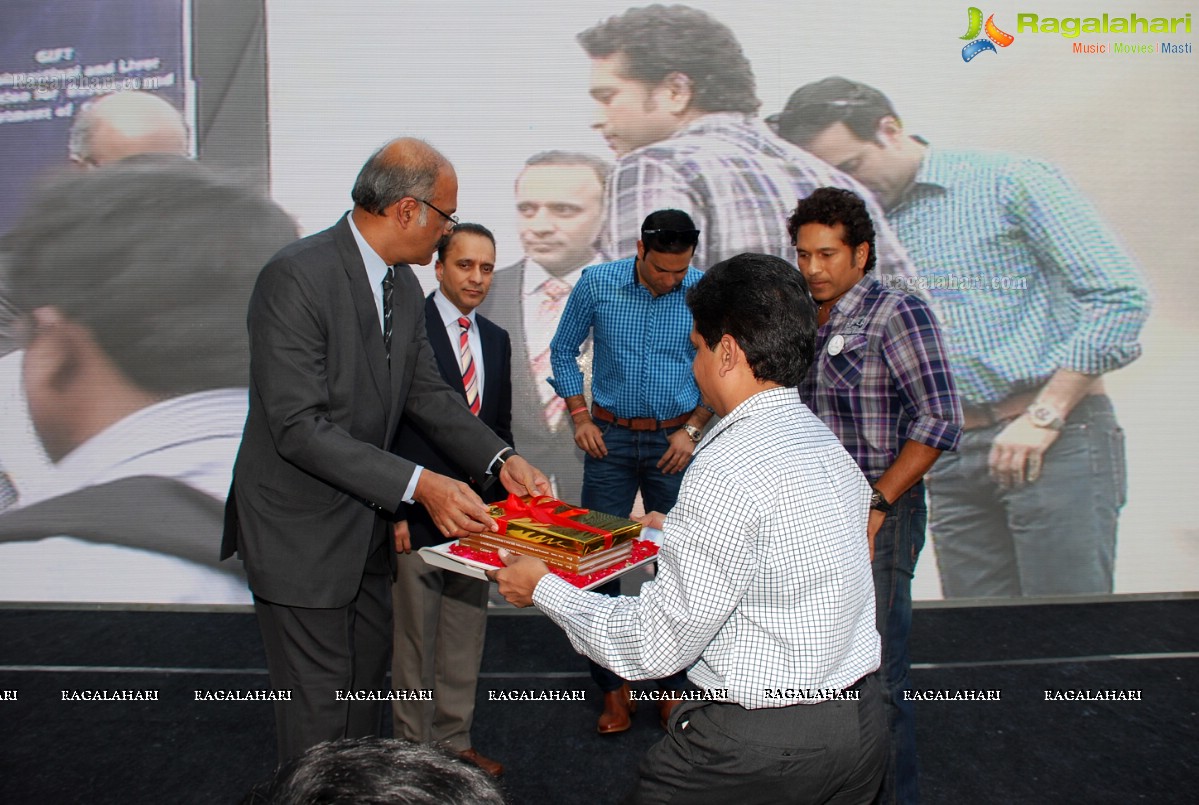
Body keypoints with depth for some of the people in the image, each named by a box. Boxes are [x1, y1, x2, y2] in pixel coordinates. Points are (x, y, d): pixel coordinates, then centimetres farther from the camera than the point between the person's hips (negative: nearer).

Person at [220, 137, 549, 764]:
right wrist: (418, 485, -32)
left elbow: (428, 394, 6)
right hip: (300, 528, -8)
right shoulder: (296, 276, -24)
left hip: (364, 521, 9)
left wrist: (501, 460, -7)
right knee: (319, 695, 5)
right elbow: (299, 426, -28)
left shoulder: (404, 287, 3)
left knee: (368, 669, 22)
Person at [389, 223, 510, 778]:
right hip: (418, 511, -6)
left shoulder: (496, 340, 11)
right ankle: (413, 748, 26)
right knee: (415, 639, 8)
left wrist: (505, 502, 12)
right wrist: (394, 510, -14)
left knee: (466, 636, 16)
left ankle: (455, 741, 32)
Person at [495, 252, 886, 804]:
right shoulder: (829, 446, 4)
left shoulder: (728, 470, -23)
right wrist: (682, 536, 28)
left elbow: (654, 647, -19)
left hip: (765, 747, -8)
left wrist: (542, 588, -6)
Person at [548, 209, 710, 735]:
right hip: (610, 437, 1)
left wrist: (692, 429, -4)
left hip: (675, 440, 0)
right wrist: (579, 416, 0)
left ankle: (675, 683, 22)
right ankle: (613, 686, 18)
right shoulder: (597, 284, -4)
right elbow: (563, 350, 8)